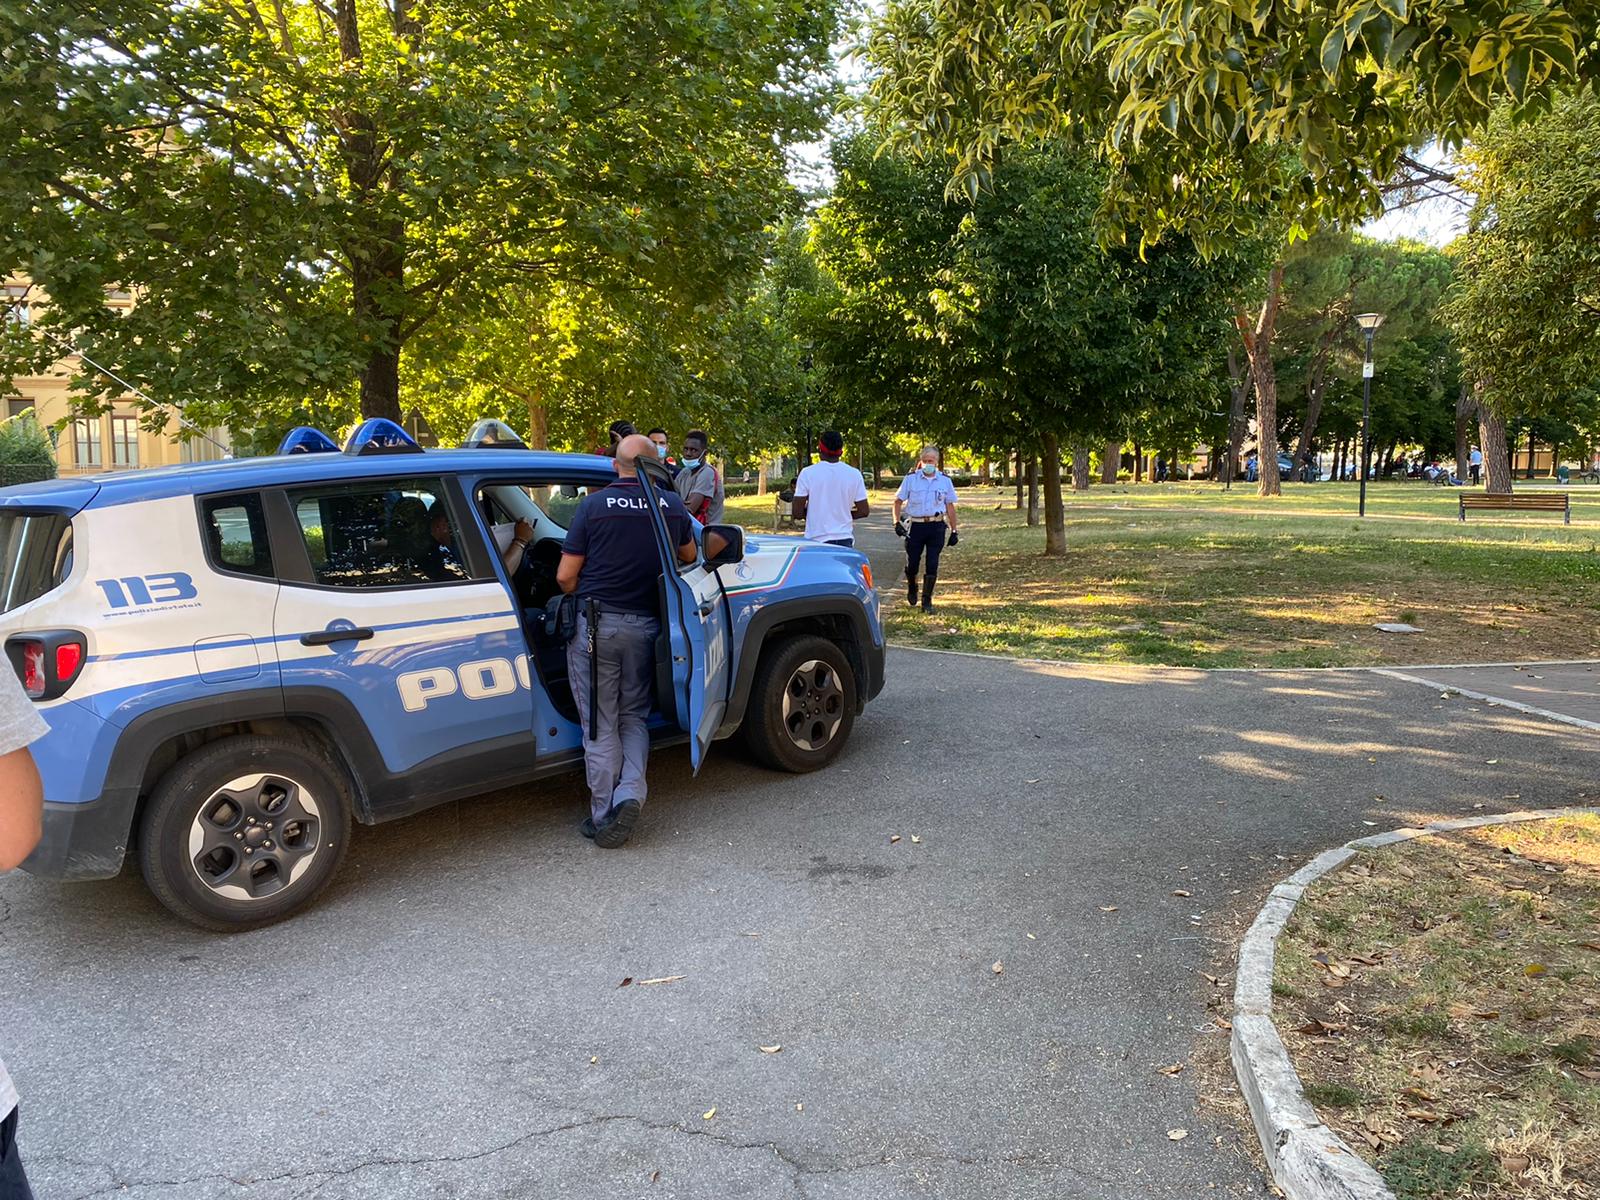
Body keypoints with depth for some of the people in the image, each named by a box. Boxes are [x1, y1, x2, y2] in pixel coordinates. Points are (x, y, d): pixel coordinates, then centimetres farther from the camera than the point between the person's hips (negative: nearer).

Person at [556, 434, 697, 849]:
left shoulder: (593, 505, -6)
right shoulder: (672, 506, 2)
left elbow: (565, 577, -5)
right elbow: (690, 556, 21)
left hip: (596, 625, -2)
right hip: (644, 627, 3)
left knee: (600, 724, 7)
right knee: (633, 717, 18)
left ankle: (604, 817, 10)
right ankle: (630, 794, 0)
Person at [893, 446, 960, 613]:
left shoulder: (945, 480, 6)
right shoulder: (911, 479, 1)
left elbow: (950, 506, 11)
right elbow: (898, 501, 6)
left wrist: (954, 531, 8)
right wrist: (897, 522, -7)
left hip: (937, 526, 1)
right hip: (916, 525, -1)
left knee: (932, 565, -3)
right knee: (912, 563, 4)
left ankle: (927, 600, 8)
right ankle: (911, 588, 36)